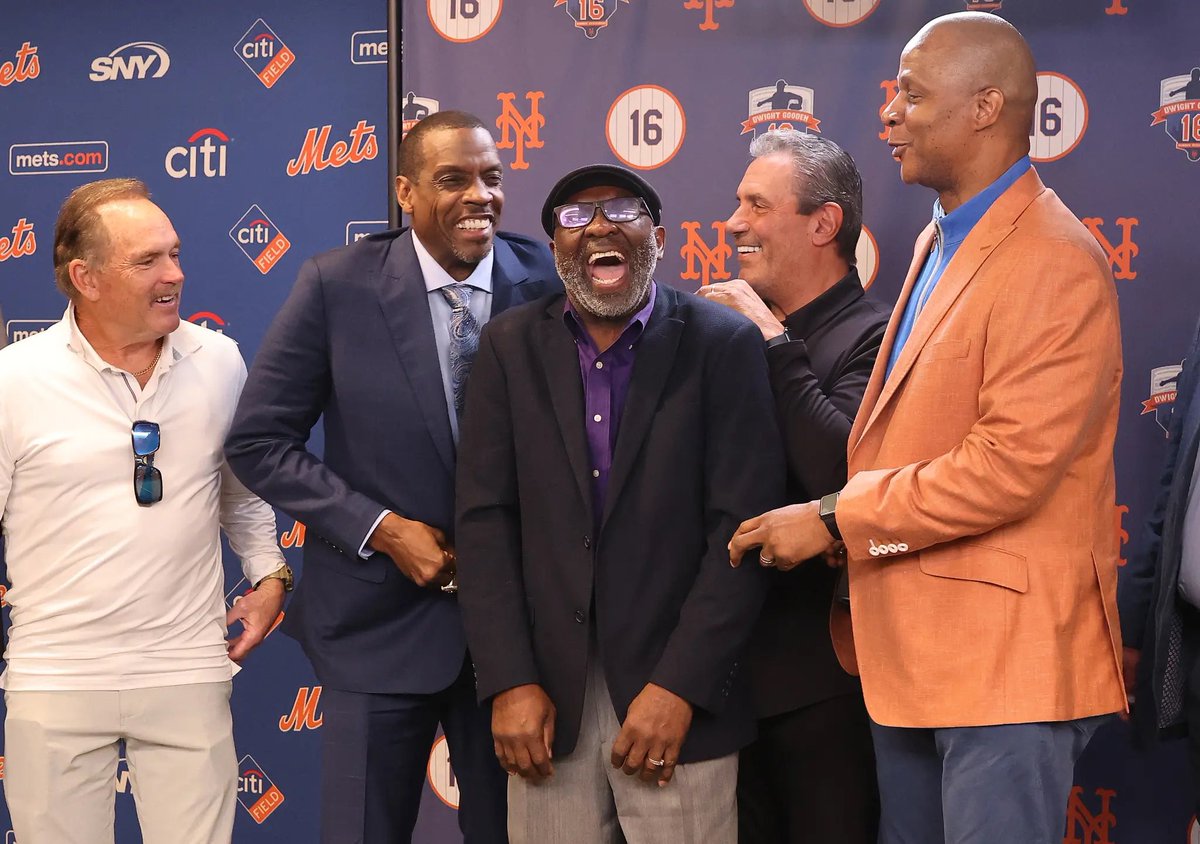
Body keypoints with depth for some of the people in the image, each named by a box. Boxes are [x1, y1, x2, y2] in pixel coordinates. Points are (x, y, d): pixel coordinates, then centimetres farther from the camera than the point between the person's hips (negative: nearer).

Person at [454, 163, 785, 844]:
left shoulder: (724, 345, -2)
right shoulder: (512, 347, 6)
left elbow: (742, 526, -7)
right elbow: (486, 518, 2)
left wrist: (678, 687, -13)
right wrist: (509, 683, -6)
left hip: (678, 696, -2)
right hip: (547, 695, 2)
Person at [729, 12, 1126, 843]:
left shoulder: (1055, 262, -15)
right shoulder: (939, 243, 15)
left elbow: (1012, 462, -22)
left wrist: (834, 519, -17)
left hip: (1002, 657, -9)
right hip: (910, 648, 9)